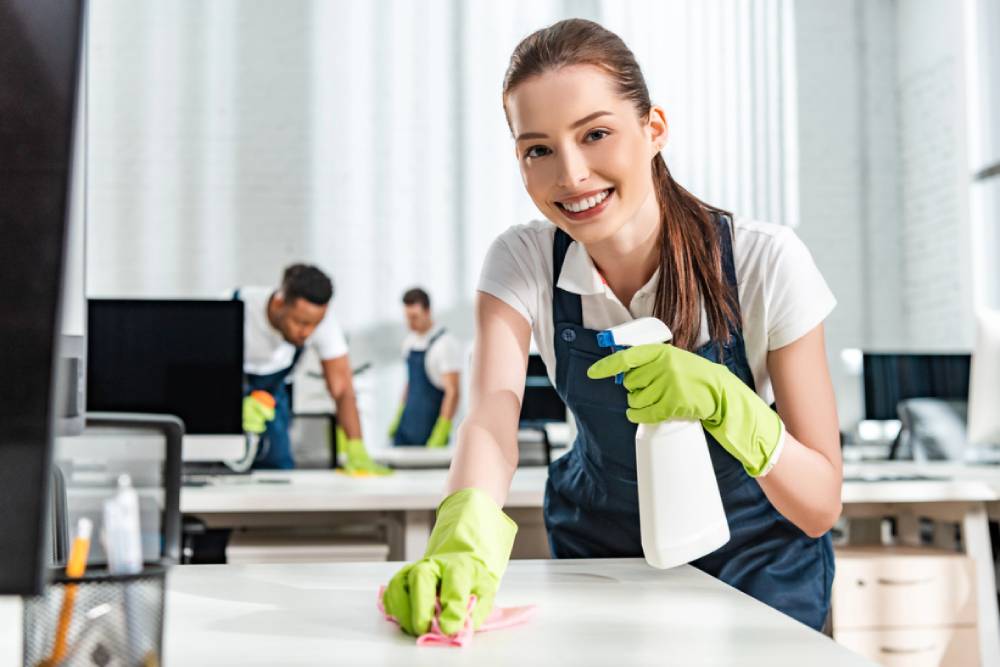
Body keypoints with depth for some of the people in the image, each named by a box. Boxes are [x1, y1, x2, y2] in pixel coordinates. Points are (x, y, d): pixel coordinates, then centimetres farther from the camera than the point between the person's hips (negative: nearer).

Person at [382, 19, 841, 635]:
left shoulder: (765, 262, -21)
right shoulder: (523, 262, -14)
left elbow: (821, 507, -18)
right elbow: (491, 416, -31)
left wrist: (724, 401, -37)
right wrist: (465, 533, -52)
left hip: (756, 563, -2)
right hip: (597, 555, 3)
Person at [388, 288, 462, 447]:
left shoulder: (445, 344, -13)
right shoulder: (409, 342, 11)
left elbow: (452, 392, -16)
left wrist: (440, 436, -20)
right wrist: (398, 418, 17)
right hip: (406, 428, 7)